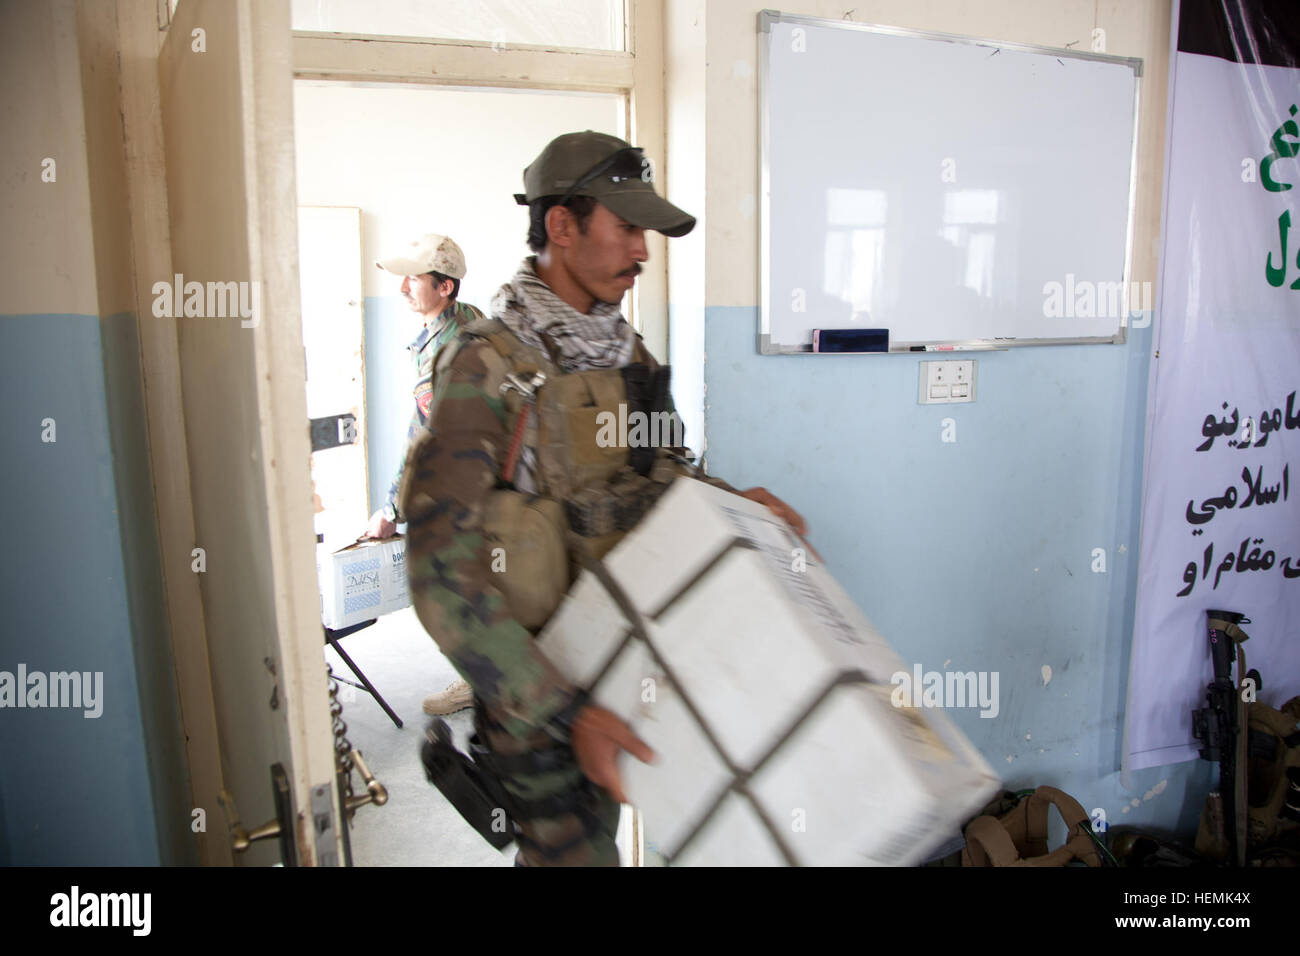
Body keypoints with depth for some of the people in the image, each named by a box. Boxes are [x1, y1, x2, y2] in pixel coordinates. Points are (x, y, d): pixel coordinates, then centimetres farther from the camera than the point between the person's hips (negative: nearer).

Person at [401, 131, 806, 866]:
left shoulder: (628, 350, 1)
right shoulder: (486, 369, -22)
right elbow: (445, 576, -27)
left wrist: (735, 502, -2)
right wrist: (566, 715, -32)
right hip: (532, 681, -7)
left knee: (595, 826, 22)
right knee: (573, 850, 3)